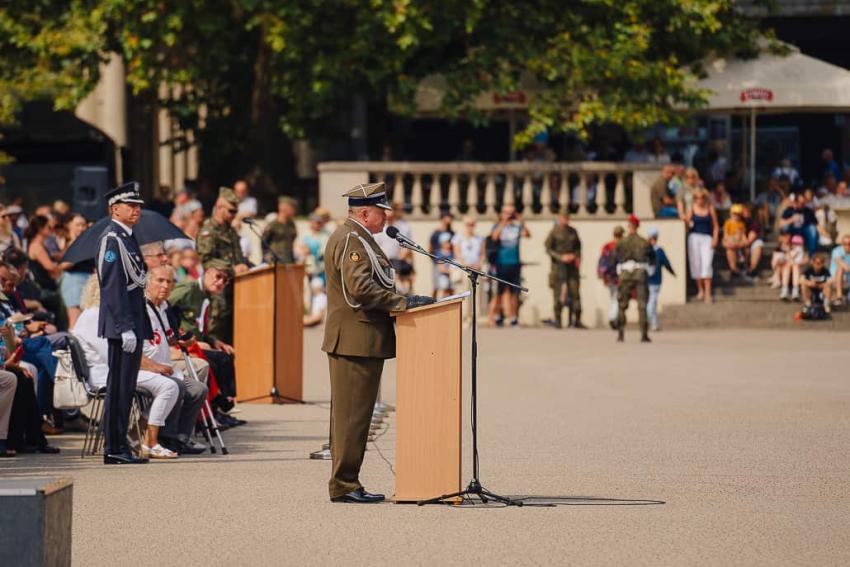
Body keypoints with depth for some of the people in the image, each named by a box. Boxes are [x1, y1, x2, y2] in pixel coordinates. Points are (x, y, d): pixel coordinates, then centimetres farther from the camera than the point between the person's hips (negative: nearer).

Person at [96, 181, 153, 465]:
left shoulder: (127, 237, 18)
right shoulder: (112, 238, -13)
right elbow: (113, 287, -19)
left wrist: (142, 327, 21)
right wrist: (126, 328, -23)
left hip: (132, 323, 10)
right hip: (122, 324, -10)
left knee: (125, 386, 10)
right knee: (120, 385, -8)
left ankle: (118, 446, 14)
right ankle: (115, 448, -7)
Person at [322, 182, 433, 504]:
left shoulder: (355, 238, 20)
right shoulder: (351, 241, -14)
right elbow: (360, 288, -23)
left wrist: (399, 302, 15)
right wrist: (402, 303, -21)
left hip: (355, 341, 11)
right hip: (357, 341, -11)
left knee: (350, 414, 13)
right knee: (352, 414, -7)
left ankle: (344, 483, 17)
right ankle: (343, 485, -5)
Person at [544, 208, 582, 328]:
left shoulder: (573, 232, 11)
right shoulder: (554, 232, -2)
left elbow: (578, 246, 21)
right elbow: (548, 249, -5)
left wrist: (578, 257, 1)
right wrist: (561, 257, -15)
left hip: (572, 265, 3)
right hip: (558, 265, -3)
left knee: (575, 292, -4)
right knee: (558, 293, -2)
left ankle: (576, 320, -1)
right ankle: (557, 320, 5)